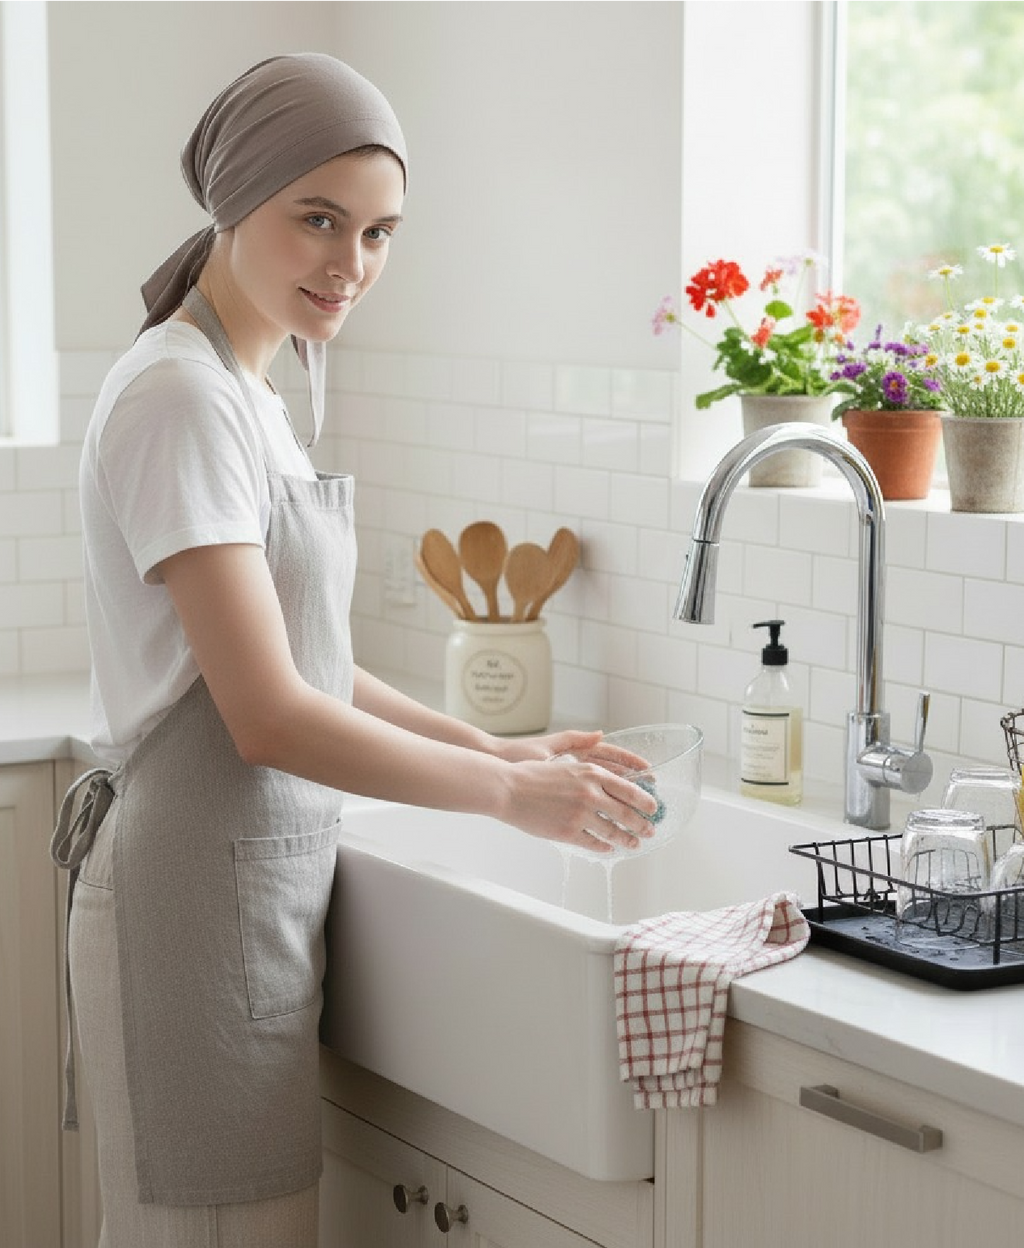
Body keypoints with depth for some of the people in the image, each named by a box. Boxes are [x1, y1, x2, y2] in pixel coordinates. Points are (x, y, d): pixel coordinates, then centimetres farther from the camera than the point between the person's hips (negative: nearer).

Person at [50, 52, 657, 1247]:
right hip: (202, 897, -9)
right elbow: (267, 714, -21)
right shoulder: (180, 398, -16)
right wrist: (506, 792, -13)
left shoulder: (246, 394, 13)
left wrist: (494, 746, 6)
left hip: (263, 884, 9)